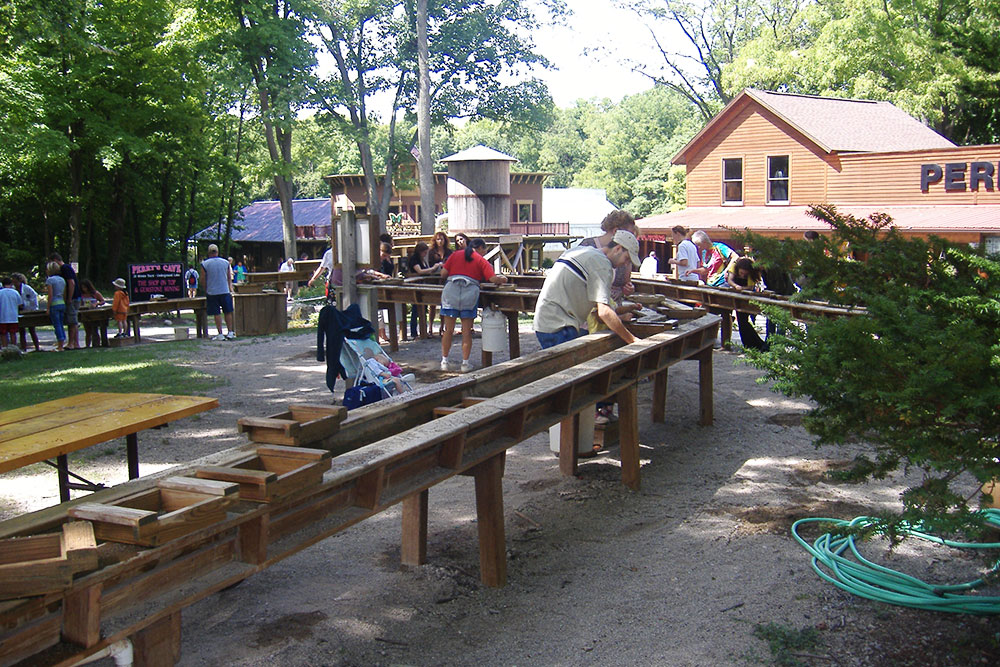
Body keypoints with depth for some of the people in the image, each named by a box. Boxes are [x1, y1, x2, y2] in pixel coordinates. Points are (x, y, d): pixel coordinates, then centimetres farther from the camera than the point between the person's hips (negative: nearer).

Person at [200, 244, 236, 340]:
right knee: (228, 312, 11)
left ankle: (220, 334, 2)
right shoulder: (226, 262, 2)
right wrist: (230, 288, 22)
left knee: (217, 314, 2)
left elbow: (203, 279, -1)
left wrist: (206, 290, 14)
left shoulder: (204, 264, -6)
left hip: (212, 292, -2)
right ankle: (230, 332, 14)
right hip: (225, 291, 2)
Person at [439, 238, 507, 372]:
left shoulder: (455, 255, 16)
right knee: (467, 331, 6)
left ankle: (444, 361, 13)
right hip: (470, 294, -2)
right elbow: (493, 279, -1)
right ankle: (465, 363, 9)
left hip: (450, 291, 2)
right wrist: (503, 279, 20)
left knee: (448, 330, 8)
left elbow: (443, 273, 10)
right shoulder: (481, 261, 9)